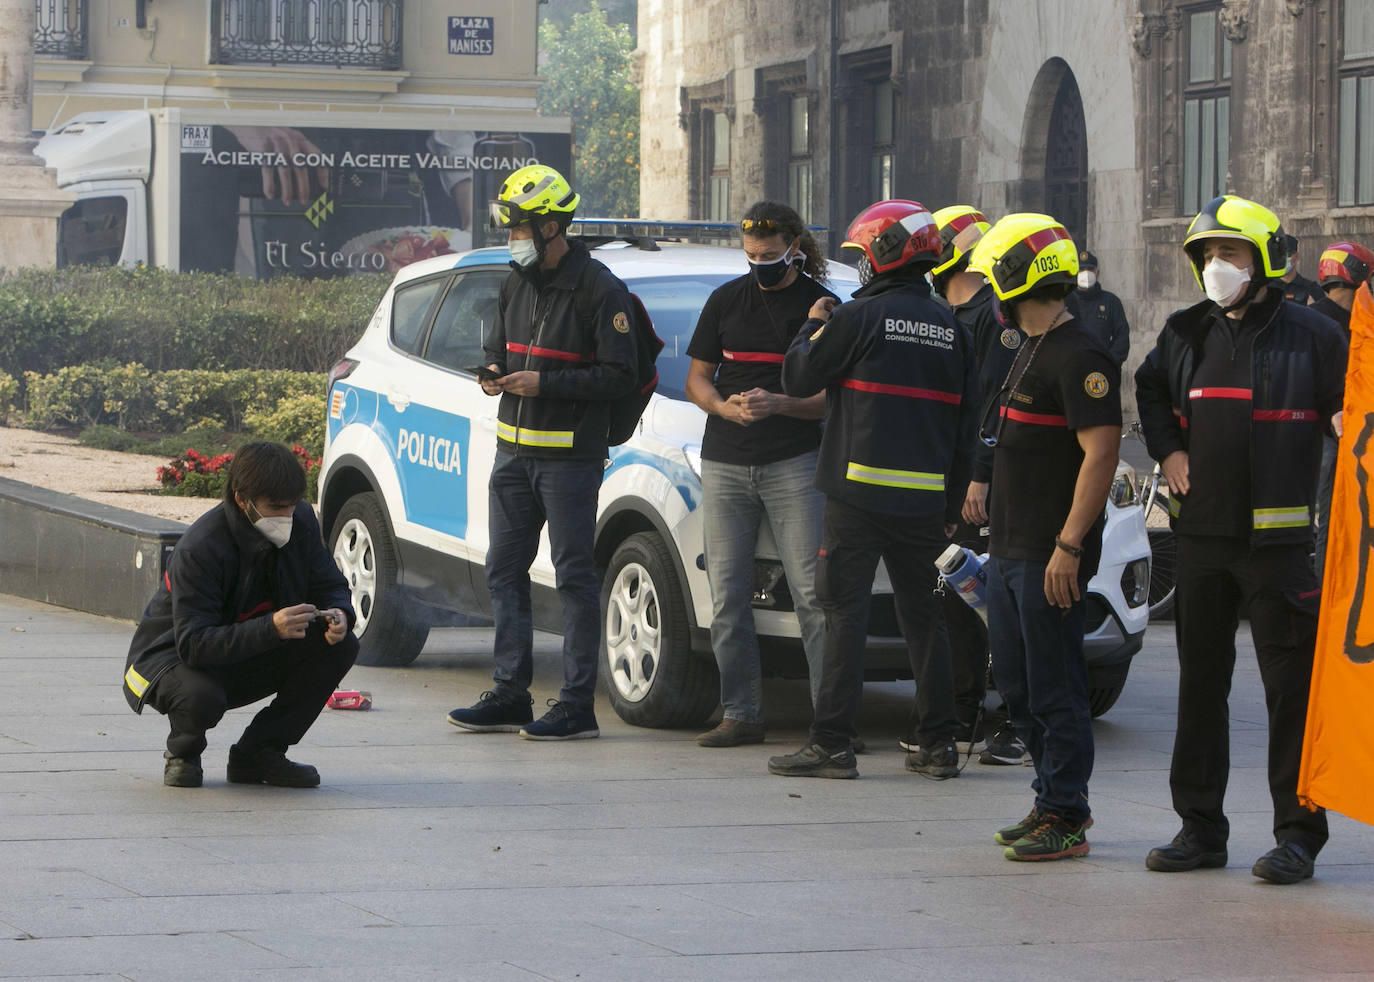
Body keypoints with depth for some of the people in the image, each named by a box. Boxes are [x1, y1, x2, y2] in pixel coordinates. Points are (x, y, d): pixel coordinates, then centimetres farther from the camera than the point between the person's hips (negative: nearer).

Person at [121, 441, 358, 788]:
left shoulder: (301, 522, -10)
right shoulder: (199, 549, -30)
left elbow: (330, 586, 2)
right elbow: (193, 644, -36)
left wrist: (339, 614, -24)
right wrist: (271, 628, -49)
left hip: (251, 657, 6)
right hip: (174, 655, -6)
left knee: (340, 645, -16)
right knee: (200, 696, -41)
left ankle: (258, 753, -3)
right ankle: (183, 753, -1)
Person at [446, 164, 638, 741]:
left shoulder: (599, 290, -11)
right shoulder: (516, 283, 12)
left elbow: (619, 377, -14)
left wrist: (542, 383, -19)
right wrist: (495, 373, 0)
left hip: (570, 455, -8)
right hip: (514, 450, 8)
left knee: (575, 576, -4)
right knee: (504, 572, 8)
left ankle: (577, 705, -2)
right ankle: (510, 695, 15)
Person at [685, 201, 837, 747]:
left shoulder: (822, 307, 2)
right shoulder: (727, 300, 11)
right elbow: (696, 378, 13)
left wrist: (778, 404, -18)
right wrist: (723, 406, -9)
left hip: (794, 464, -3)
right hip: (725, 464, 4)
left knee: (813, 594, -9)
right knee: (728, 596, 3)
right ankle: (741, 714, 9)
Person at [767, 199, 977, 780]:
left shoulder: (860, 318, -8)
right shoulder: (951, 330, 10)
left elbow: (799, 380, -1)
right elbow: (965, 426, 12)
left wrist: (812, 329, 18)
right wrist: (951, 508, 18)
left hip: (861, 495, -5)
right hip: (924, 502, 5)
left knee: (846, 613, -3)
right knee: (923, 616, 12)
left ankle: (832, 744, -6)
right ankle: (938, 744, 14)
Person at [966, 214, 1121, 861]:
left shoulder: (1078, 357, -15)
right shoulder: (1033, 350, 17)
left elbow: (1101, 454, -21)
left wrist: (1068, 546, -24)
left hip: (1049, 558, -10)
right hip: (1011, 551, 10)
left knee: (1054, 689, -5)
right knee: (1016, 684, 14)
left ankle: (1064, 818, 1)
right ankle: (1056, 801, 22)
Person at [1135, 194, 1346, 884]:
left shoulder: (1310, 335, -4)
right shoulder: (1187, 335, 11)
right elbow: (1150, 389, 29)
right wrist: (1168, 450, 14)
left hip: (1278, 539, -5)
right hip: (1201, 535, 6)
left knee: (1291, 686, -4)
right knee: (1200, 683, 10)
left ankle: (1298, 832, 1)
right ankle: (1200, 827, 17)